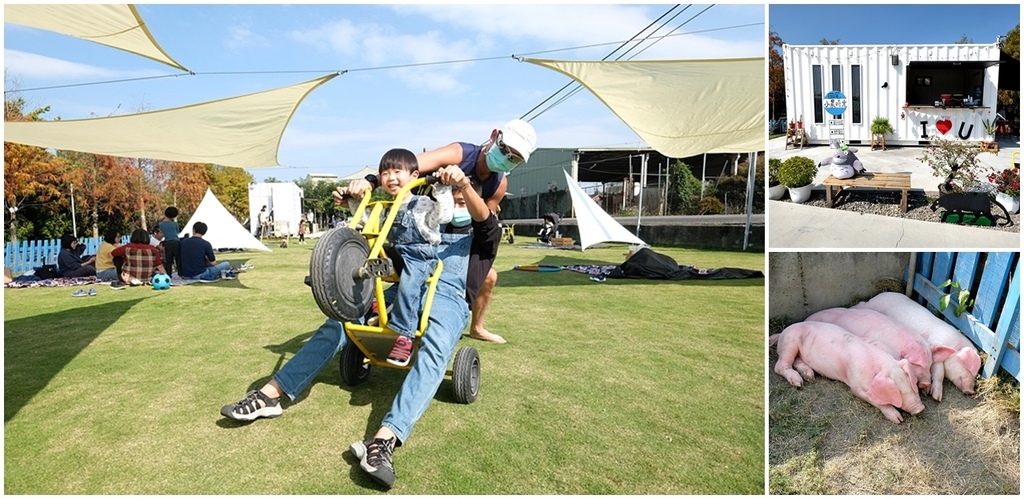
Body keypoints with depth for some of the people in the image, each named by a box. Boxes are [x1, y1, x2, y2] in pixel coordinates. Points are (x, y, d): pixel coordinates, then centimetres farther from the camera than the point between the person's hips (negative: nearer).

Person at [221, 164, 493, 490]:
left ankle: (384, 440, -53)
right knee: (338, 323, -14)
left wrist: (464, 183, -27)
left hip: (448, 297, -4)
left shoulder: (476, 231, 19)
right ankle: (270, 394, -14)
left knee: (435, 350, -37)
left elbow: (485, 217, -6)